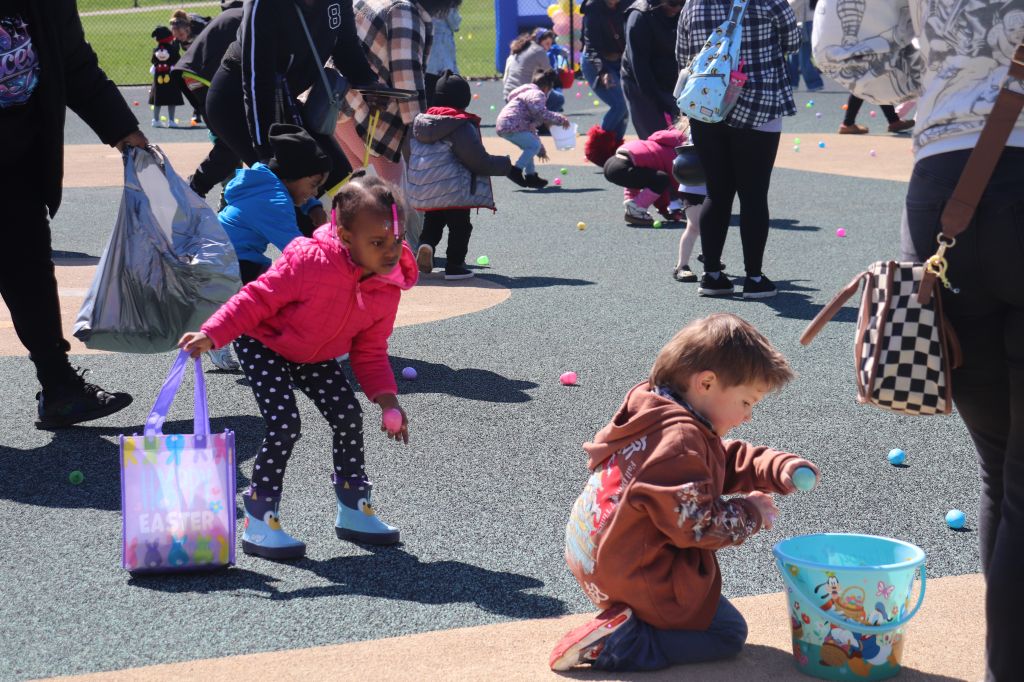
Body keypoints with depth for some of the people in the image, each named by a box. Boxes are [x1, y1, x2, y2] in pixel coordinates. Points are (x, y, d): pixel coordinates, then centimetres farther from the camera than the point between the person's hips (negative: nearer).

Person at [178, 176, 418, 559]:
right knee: (285, 425, -18)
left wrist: (385, 396, -17)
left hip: (315, 356, 6)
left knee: (348, 416, 0)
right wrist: (211, 335, -39)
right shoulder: (310, 261, -36)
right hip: (263, 344, -6)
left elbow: (370, 351, -5)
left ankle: (353, 510, 19)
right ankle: (258, 523, -6)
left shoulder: (387, 288, -16)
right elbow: (258, 299, -29)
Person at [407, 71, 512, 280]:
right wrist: (506, 164, 0)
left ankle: (426, 245, -3)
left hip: (423, 190, 7)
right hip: (452, 190, -6)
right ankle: (455, 265, 7)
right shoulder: (461, 126, -15)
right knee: (460, 225, 7)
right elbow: (480, 161, -14)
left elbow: (410, 156, 17)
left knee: (433, 221, 23)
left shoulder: (420, 122, 7)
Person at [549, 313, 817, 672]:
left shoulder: (654, 416, 8)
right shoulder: (679, 440, -25)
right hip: (637, 580, -11)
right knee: (728, 634, 4)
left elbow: (730, 460, 18)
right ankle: (617, 643, -10)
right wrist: (751, 512, -11)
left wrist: (779, 469, 2)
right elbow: (695, 523, -28)